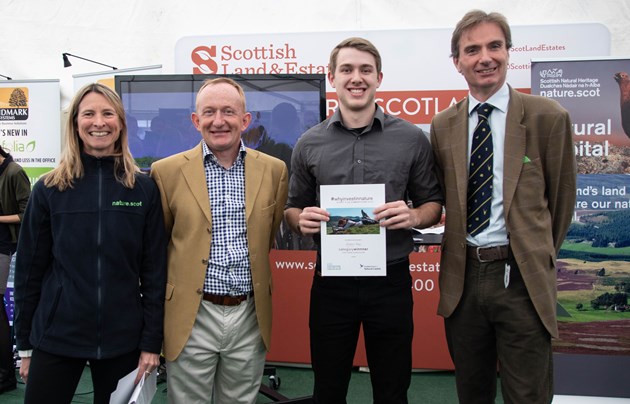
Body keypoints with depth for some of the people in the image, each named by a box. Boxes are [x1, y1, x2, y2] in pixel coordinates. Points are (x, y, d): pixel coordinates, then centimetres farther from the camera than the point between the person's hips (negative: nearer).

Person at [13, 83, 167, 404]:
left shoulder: (144, 189, -2)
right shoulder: (48, 190, -1)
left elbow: (154, 270, -2)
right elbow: (29, 269, 3)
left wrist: (152, 341, -4)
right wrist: (25, 344, 4)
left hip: (123, 340, 0)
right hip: (55, 338, 0)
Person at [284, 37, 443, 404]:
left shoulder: (413, 139, 0)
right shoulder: (309, 144, 3)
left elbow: (433, 204, 7)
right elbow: (293, 209, 11)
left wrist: (414, 216, -14)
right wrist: (302, 220, -11)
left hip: (390, 280, 0)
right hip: (331, 282, 1)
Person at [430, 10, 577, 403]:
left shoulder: (548, 117, -4)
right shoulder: (443, 126, 5)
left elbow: (562, 198, 5)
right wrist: (465, 254, 8)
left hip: (521, 277, -3)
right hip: (462, 277, 3)